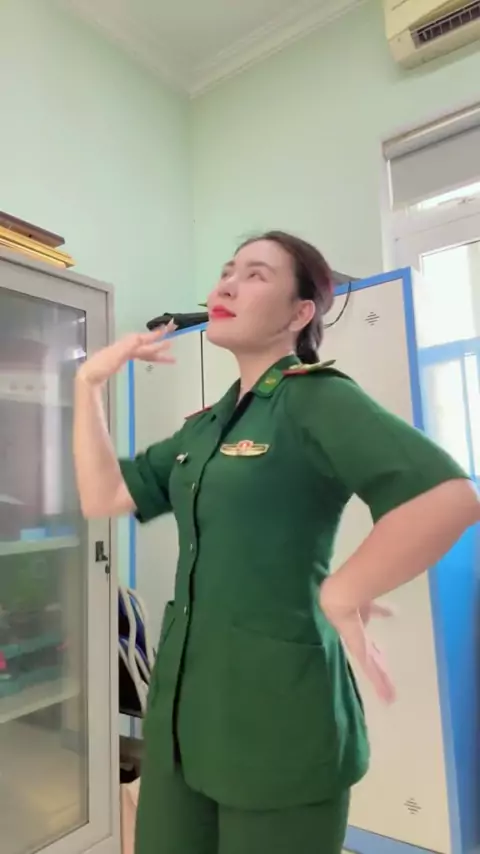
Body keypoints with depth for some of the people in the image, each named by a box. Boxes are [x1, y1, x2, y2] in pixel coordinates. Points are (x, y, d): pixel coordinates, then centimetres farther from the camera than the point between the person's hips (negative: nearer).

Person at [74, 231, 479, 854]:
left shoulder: (318, 399, -13)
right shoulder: (203, 427, 10)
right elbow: (103, 497, 6)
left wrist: (341, 595, -18)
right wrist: (90, 381, 3)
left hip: (277, 709, -7)